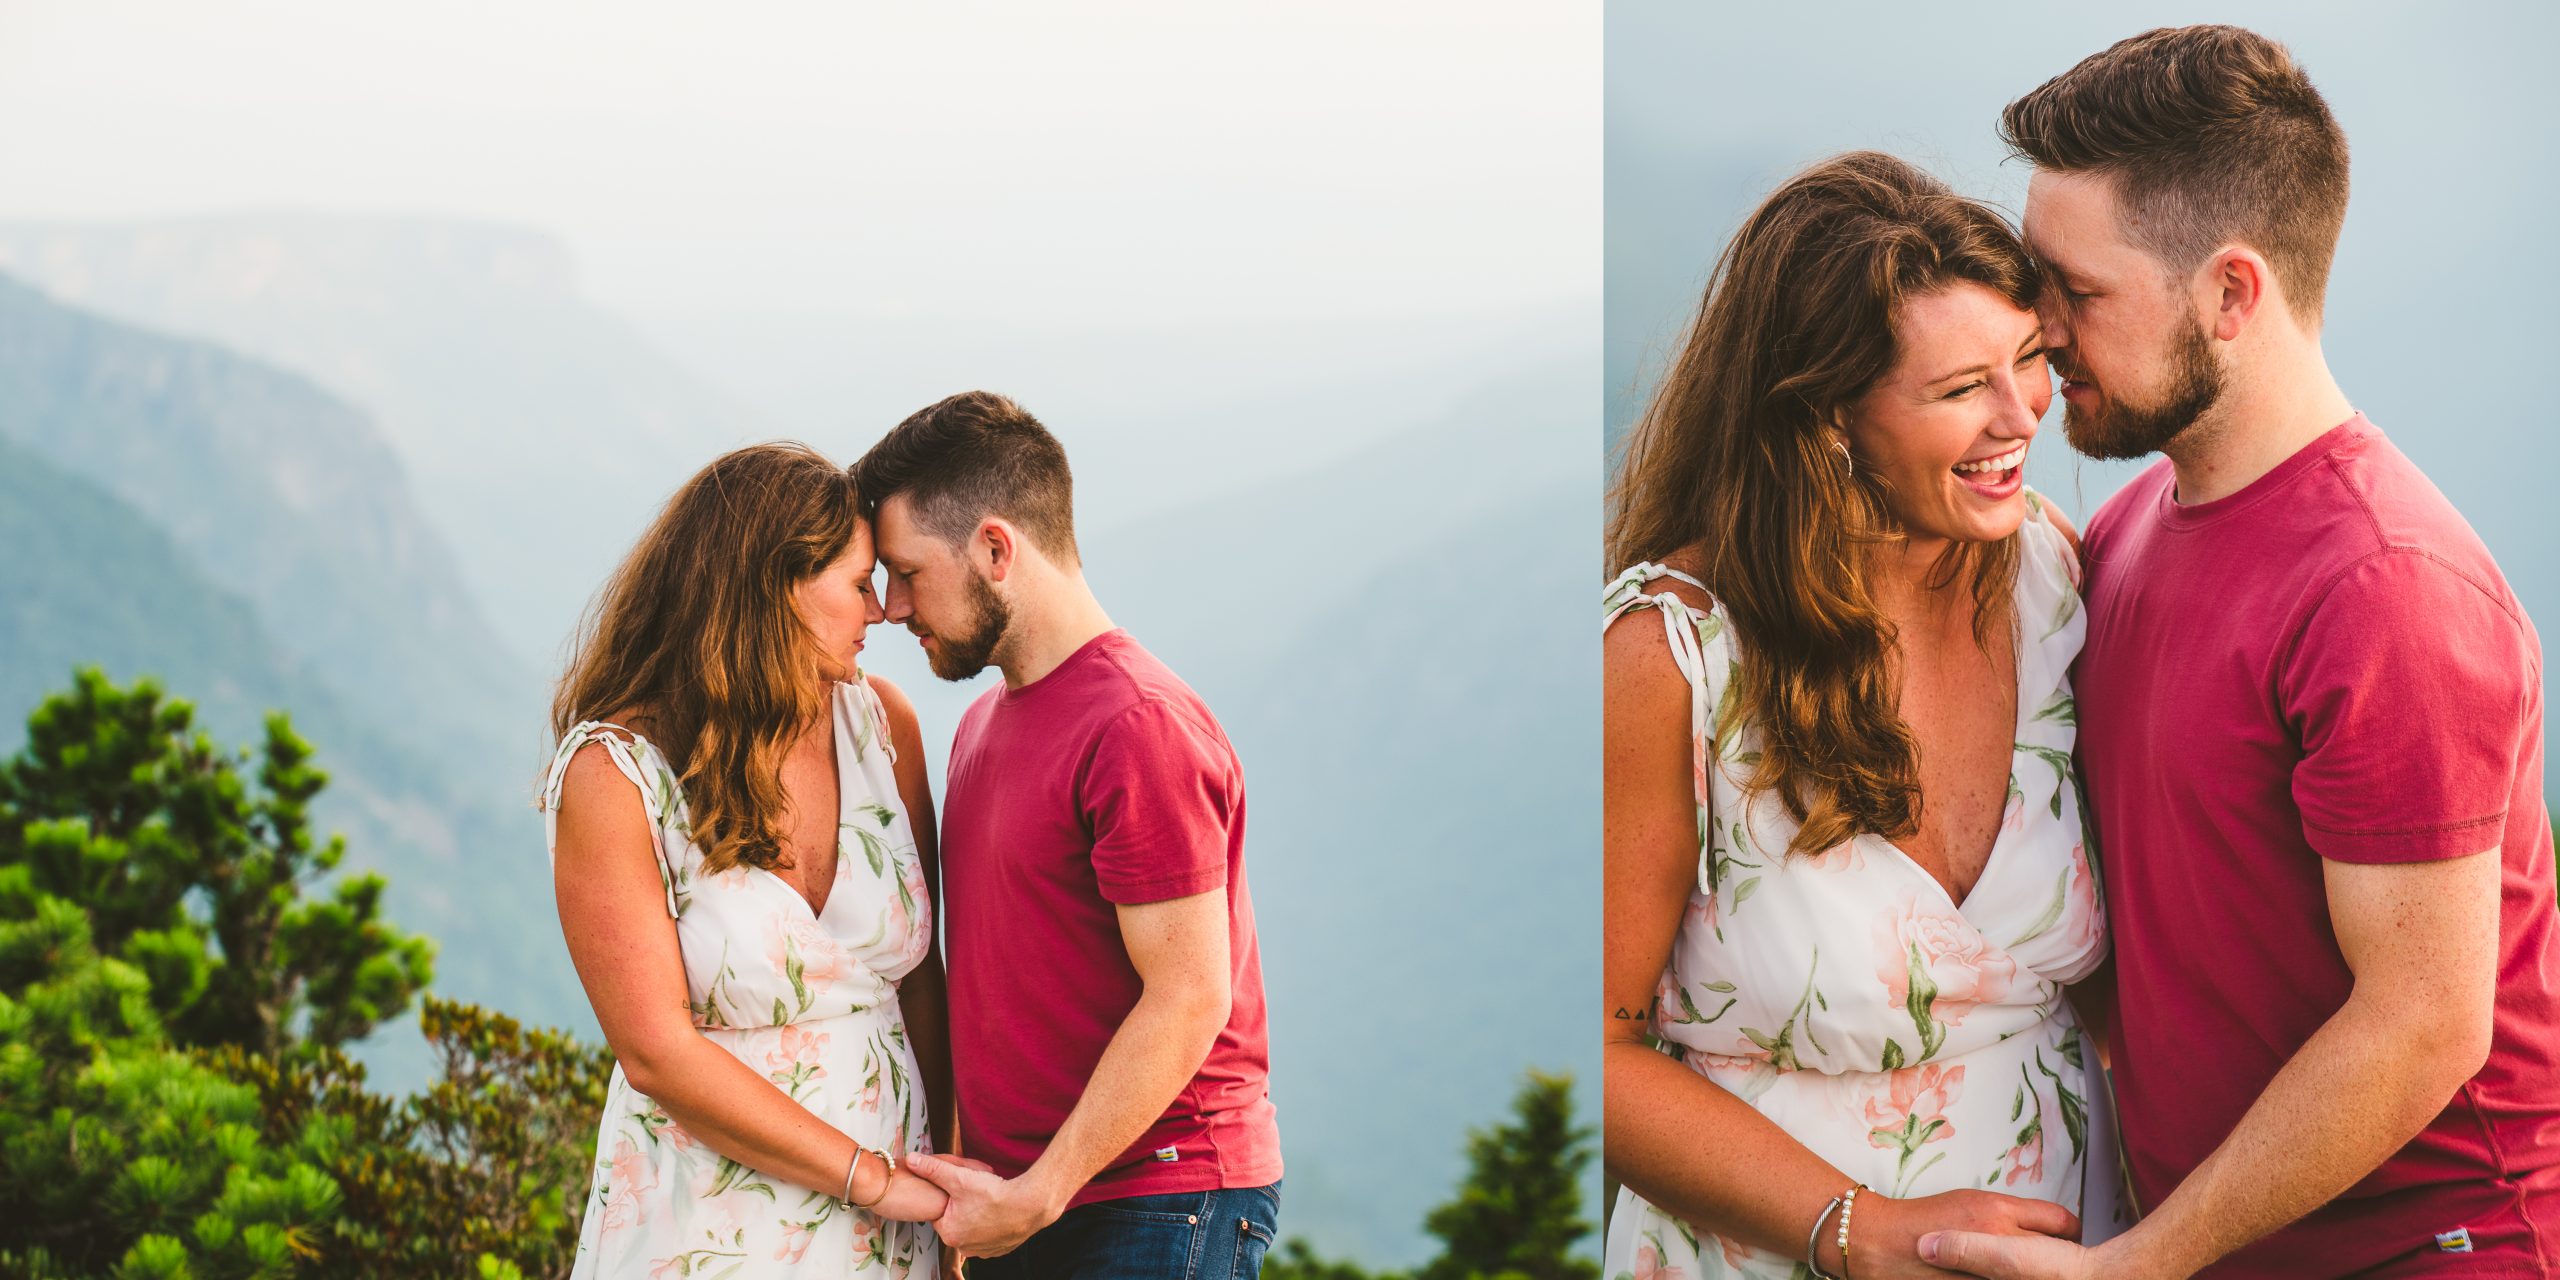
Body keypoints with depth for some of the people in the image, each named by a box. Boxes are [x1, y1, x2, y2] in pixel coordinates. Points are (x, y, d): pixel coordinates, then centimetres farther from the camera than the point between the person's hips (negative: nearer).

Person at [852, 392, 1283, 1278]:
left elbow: (1189, 1001, -19)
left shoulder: (1139, 731, -15)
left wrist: (1033, 1199, -17)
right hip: (1019, 1203, 8)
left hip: (1156, 1208, -8)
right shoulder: (985, 722, 16)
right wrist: (976, 1181, 10)